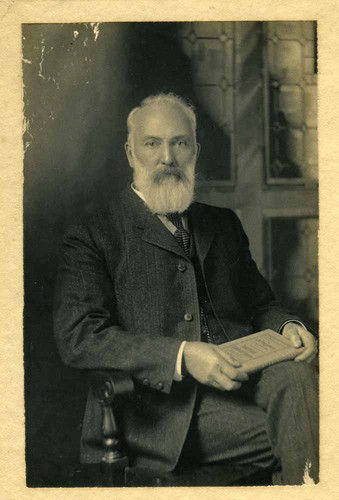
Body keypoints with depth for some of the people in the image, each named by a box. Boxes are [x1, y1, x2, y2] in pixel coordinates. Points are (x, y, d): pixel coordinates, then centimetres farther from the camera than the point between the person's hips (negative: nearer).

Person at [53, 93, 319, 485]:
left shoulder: (223, 226, 21)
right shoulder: (92, 237, 3)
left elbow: (260, 305, 26)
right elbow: (78, 338, -9)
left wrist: (287, 326, 1)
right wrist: (181, 356, -19)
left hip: (238, 377, 6)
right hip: (158, 402, -5)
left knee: (294, 374, -28)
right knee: (287, 433, -30)